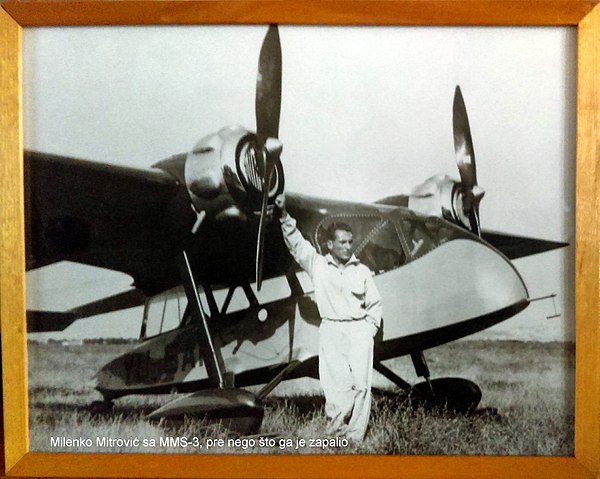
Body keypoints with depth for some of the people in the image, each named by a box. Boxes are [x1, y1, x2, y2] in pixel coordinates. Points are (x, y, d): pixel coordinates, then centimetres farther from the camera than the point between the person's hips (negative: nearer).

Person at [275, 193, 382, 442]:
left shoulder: (362, 271, 5)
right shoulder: (318, 265, 4)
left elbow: (375, 303, 12)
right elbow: (296, 242, -4)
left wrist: (370, 330, 3)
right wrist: (284, 216, -15)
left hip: (358, 330, 1)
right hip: (331, 331, 0)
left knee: (361, 384, -4)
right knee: (336, 385, -1)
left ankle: (355, 437, 4)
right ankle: (336, 430, 12)